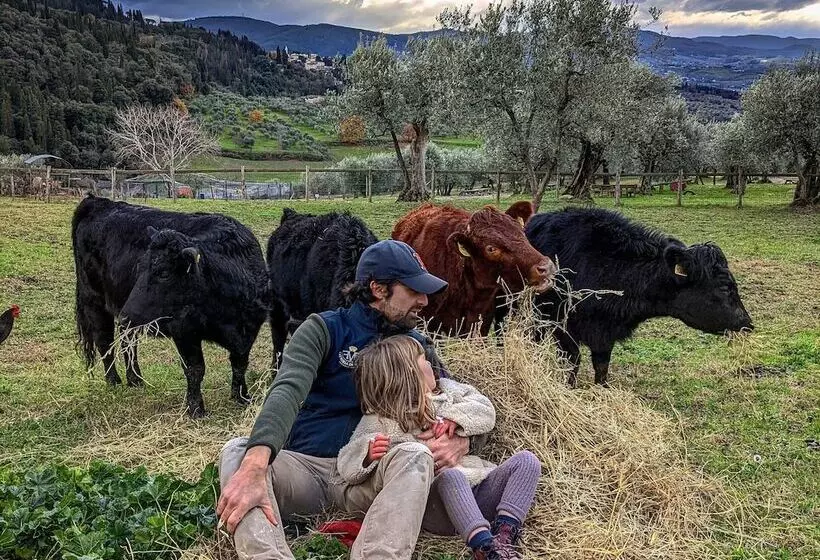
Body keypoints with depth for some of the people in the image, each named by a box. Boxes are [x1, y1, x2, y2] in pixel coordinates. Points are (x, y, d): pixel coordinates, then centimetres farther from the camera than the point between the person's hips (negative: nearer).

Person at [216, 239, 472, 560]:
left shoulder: (416, 347, 10)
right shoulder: (323, 329, -1)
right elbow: (288, 392, -19)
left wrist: (460, 441, -16)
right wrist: (255, 464, -38)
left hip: (368, 476, 1)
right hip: (304, 465, -1)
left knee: (415, 456, -30)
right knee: (237, 452, -29)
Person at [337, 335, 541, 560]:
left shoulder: (445, 389, 16)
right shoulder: (380, 420, 0)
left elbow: (485, 411, 11)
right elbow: (347, 466, -6)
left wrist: (456, 417, -10)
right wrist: (368, 454, -30)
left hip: (479, 485, 6)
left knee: (526, 461, -11)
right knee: (451, 475, -37)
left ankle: (504, 531, -28)